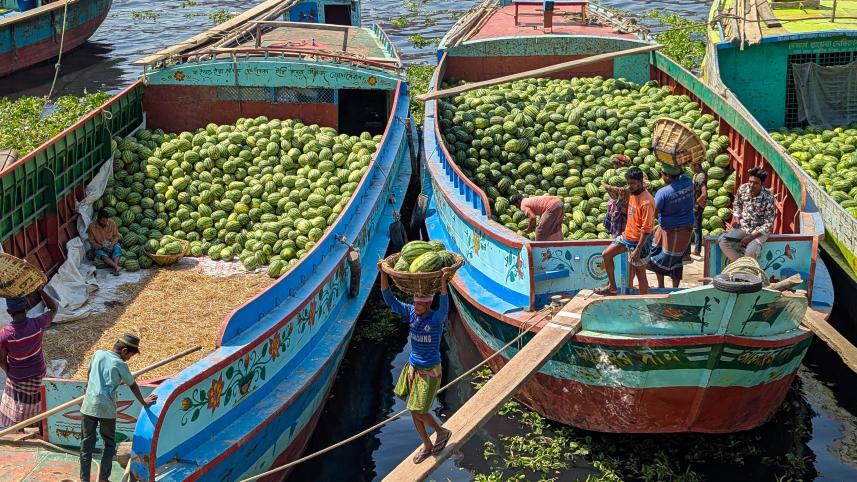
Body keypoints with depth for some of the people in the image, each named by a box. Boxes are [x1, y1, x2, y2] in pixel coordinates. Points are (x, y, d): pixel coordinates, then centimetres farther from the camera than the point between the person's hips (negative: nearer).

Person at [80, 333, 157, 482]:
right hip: (106, 409, -4)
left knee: (87, 444, 11)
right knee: (109, 444, 13)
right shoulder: (120, 365, -6)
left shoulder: (98, 354, 5)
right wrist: (143, 402, 20)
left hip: (88, 406, 4)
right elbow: (133, 386, 5)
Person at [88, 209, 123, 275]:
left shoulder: (111, 223, -8)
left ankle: (114, 269, -48)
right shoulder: (92, 226, -12)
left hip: (112, 246, 1)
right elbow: (91, 241, -7)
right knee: (101, 254, -35)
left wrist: (112, 245, -20)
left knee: (117, 248, -32)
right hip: (100, 247, -1)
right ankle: (116, 267, -53)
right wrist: (102, 247, -20)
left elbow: (116, 236, -2)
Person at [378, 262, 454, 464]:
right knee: (413, 411, 14)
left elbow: (444, 306, -42)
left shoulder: (437, 317, -19)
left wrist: (443, 282, -58)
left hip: (429, 372, -6)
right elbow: (390, 299, -8)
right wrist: (383, 274, -20)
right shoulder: (412, 313, -4)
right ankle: (427, 446, 33)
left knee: (418, 411, -3)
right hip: (412, 368, 6)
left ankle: (442, 432, 27)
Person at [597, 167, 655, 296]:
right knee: (606, 255, 11)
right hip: (627, 236, 9)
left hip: (639, 241, -9)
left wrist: (638, 250, -24)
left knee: (640, 274, 2)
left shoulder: (646, 202, -26)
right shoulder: (633, 194, 1)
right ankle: (612, 287, 22)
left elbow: (646, 230, -25)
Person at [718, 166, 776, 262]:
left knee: (751, 250, -33)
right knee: (722, 242, -19)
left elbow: (768, 223, -16)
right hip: (743, 225, 5)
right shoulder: (743, 189, -6)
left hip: (760, 230, -5)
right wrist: (736, 218, -1)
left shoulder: (768, 198, -19)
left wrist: (752, 236, -23)